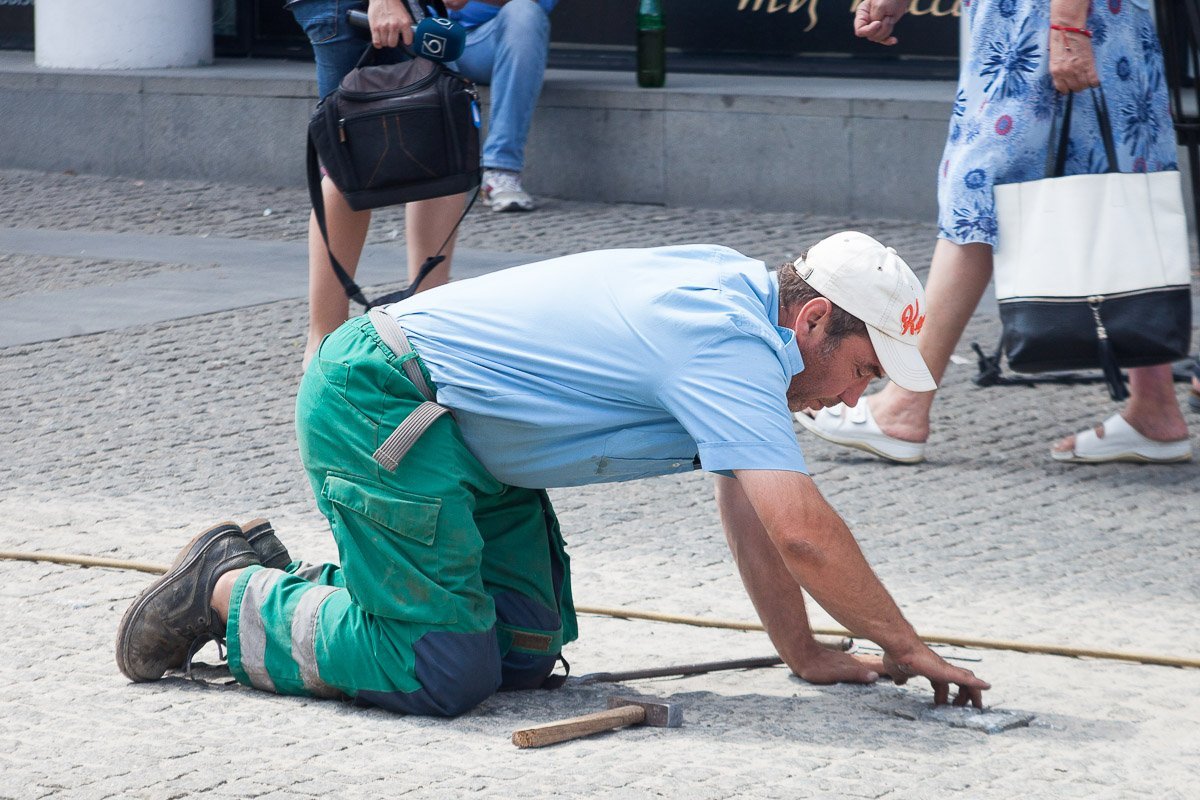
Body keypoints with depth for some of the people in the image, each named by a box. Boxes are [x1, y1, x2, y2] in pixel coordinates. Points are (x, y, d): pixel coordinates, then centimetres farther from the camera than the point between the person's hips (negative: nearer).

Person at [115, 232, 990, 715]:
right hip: (377, 403, -10)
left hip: (459, 433, 10)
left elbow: (753, 508, 13)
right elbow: (802, 530, -29)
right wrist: (905, 646, -18)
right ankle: (231, 594, 2)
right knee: (445, 673, -14)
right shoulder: (728, 347, -23)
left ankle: (305, 585, 21)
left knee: (528, 653, 6)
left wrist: (804, 652, 9)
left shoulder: (741, 300, 7)